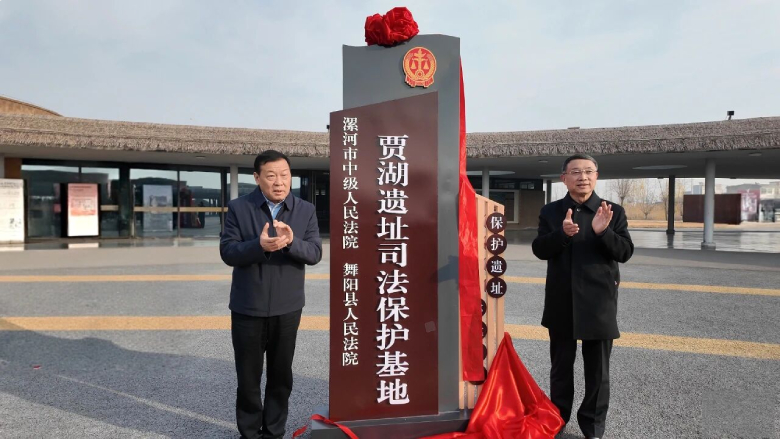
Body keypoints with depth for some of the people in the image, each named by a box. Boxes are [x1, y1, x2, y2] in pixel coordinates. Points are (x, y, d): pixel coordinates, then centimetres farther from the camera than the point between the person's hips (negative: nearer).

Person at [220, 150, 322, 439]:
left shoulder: (306, 211, -1)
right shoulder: (238, 208, -4)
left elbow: (315, 253, -8)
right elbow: (227, 252, -10)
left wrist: (291, 242, -28)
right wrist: (259, 245, -28)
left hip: (287, 308, 1)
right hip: (248, 308, -1)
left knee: (281, 375, 14)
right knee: (248, 376, 13)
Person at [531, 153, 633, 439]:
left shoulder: (613, 212, -1)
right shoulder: (550, 211, 1)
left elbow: (625, 252, -6)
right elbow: (539, 249, -8)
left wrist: (603, 232, -24)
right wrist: (562, 233, -26)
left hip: (598, 303, -1)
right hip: (561, 303, 1)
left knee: (598, 370, 10)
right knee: (561, 366, 17)